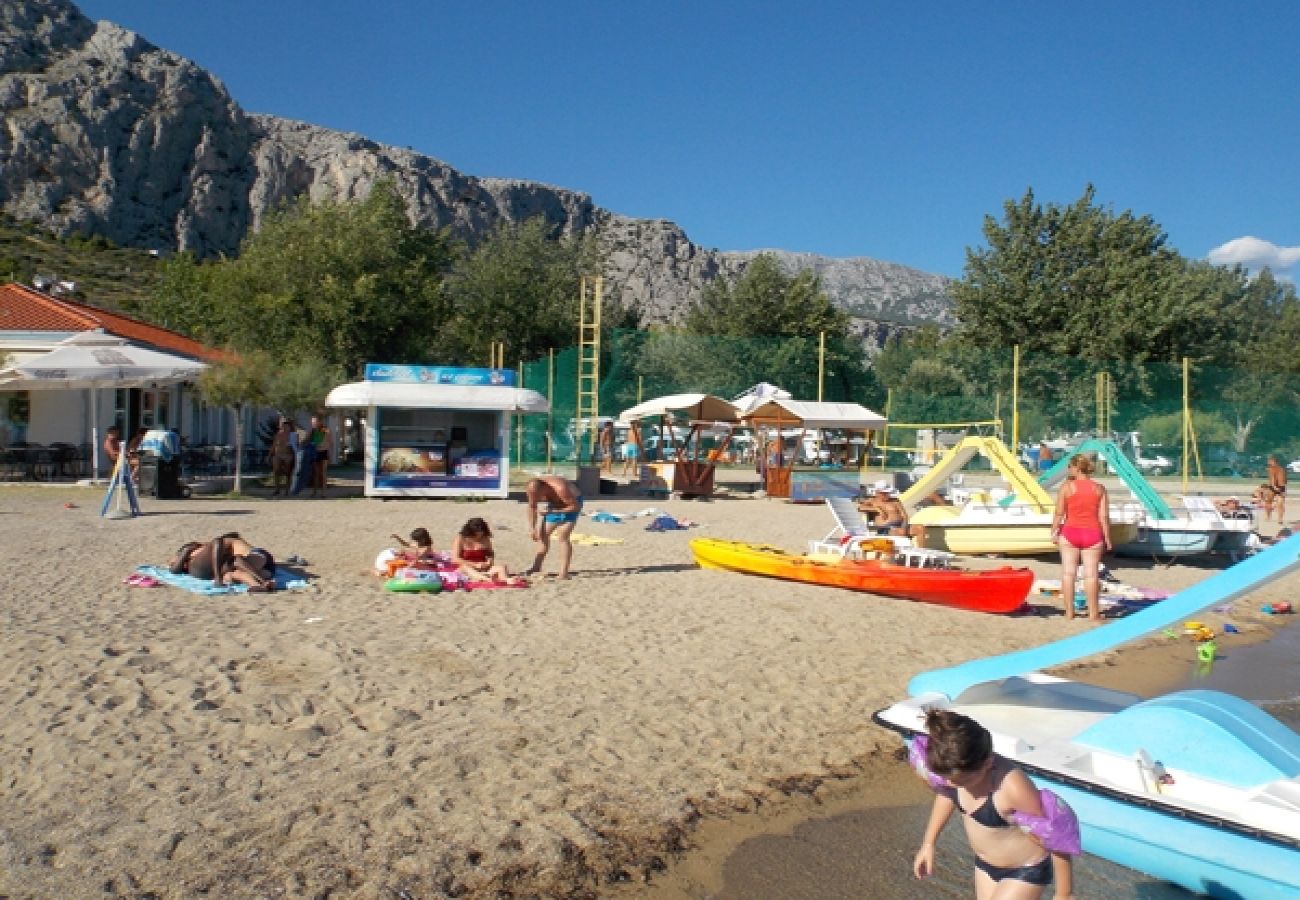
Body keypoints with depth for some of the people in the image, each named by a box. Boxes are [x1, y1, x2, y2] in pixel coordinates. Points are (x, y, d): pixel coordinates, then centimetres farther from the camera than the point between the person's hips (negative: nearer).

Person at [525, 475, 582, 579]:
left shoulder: (560, 489, -41)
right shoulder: (533, 489, -22)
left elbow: (576, 506, -31)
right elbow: (532, 507, -2)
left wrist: (552, 511, -36)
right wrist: (532, 528, -8)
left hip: (572, 504, -6)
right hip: (555, 504, 6)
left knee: (562, 537, -18)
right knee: (543, 534, 7)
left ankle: (564, 572, -17)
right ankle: (537, 566, 21)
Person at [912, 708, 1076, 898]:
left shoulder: (1013, 787, -38)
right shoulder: (955, 770, -19)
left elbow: (1057, 839, -25)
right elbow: (946, 795, 6)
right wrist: (928, 843, 14)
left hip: (1025, 872, -6)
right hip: (985, 864, 7)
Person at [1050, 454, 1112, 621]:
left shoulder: (1067, 486, -4)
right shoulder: (1099, 489, 2)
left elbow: (1059, 513, -5)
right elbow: (1104, 517, -2)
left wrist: (1054, 531, 6)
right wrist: (1107, 538, 5)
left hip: (1070, 532, -1)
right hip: (1092, 534, 1)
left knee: (1068, 572, 5)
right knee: (1091, 573, 2)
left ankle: (1069, 612, 8)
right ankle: (1093, 613, 7)